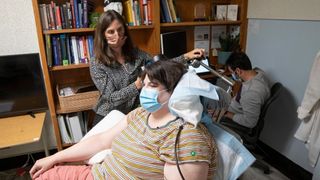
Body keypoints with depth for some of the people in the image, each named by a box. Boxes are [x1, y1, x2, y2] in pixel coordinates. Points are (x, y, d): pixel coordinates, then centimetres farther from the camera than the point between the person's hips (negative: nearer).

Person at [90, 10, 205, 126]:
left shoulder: (135, 54, -1)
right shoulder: (96, 65, -12)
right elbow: (112, 98, -18)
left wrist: (186, 57, -13)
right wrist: (138, 85, -30)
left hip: (134, 114, 3)